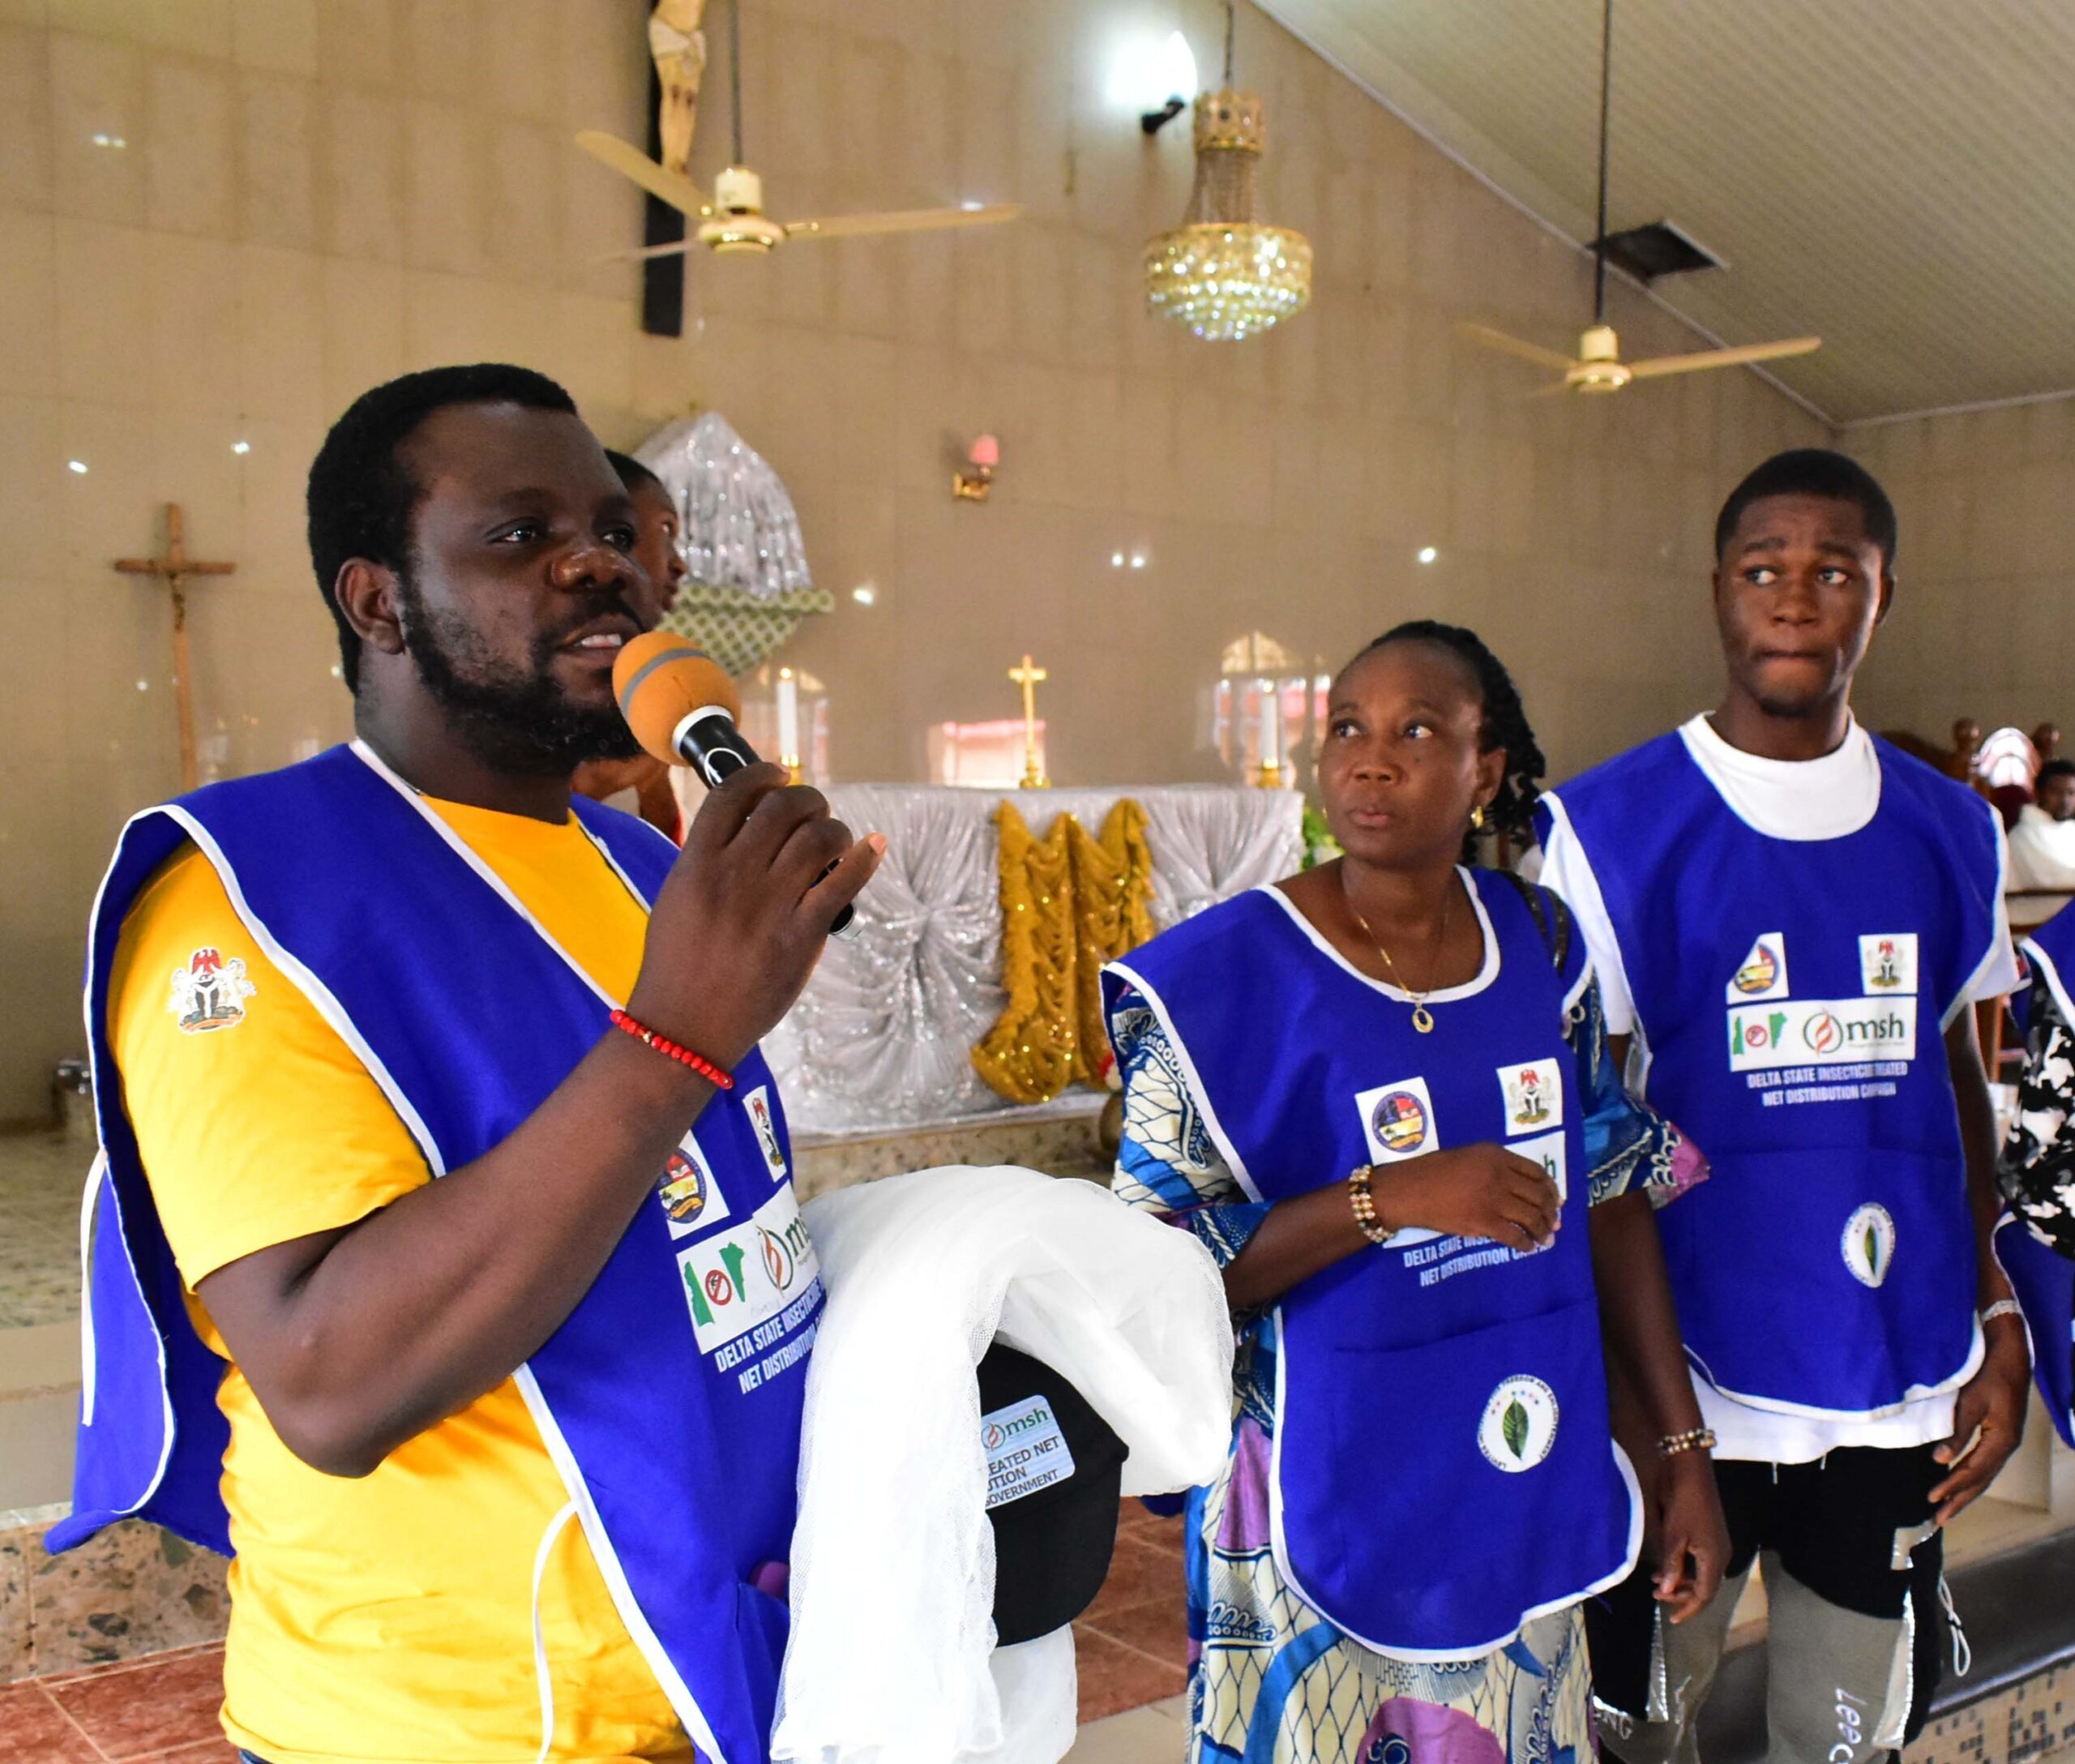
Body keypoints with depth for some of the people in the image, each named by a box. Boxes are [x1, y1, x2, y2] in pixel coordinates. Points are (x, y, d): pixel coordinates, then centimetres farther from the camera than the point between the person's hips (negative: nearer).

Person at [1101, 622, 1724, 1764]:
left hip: (1522, 1498, 5)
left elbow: (1611, 1197, 7)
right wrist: (1388, 1199, -26)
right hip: (1328, 1507, -4)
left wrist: (1681, 1444, 8)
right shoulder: (1231, 974, -15)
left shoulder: (1540, 943, 0)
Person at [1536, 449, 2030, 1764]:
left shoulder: (1949, 830, 5)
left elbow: (1959, 1077, 13)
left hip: (1901, 1390, 4)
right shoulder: (1609, 827, -8)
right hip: (1687, 1382, -3)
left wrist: (1998, 1316, 7)